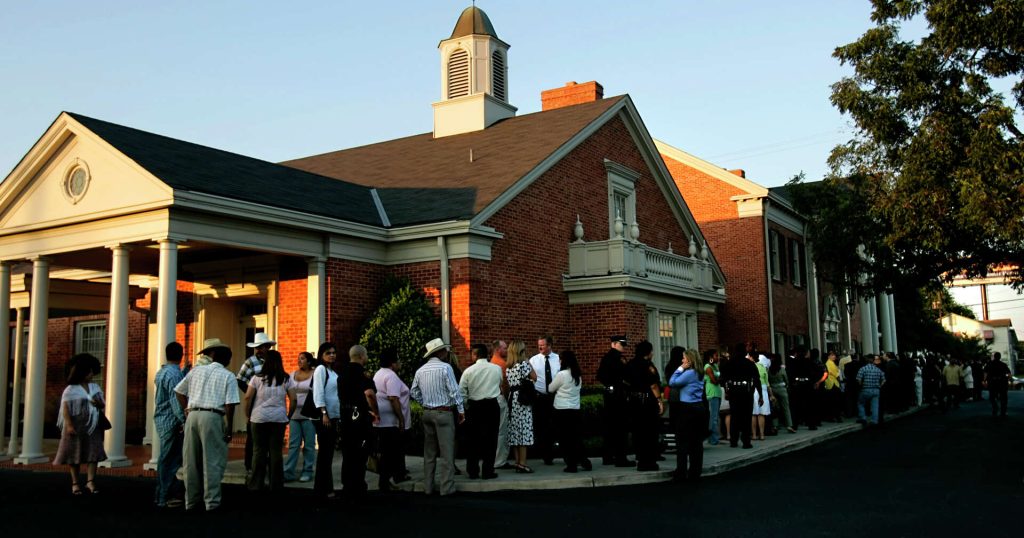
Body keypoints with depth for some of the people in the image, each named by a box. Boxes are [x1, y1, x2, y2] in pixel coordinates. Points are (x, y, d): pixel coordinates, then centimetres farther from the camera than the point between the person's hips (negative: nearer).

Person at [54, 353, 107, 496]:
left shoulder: (95, 387, 10)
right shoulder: (70, 390, -5)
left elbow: (102, 404, 13)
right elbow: (65, 408, -11)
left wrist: (98, 403, -10)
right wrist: (69, 425, -20)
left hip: (92, 426, 4)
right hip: (76, 426, -4)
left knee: (93, 453, -5)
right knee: (75, 454, 3)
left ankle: (90, 481, -4)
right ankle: (75, 483, 11)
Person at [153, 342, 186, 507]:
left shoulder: (162, 371, 12)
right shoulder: (174, 374, -18)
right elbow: (175, 399, -23)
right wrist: (183, 421, -24)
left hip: (161, 419, 10)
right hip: (171, 421, -10)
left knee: (167, 458, 19)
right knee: (169, 459, -2)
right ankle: (163, 498, 3)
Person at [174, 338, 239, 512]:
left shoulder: (196, 371, 12)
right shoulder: (228, 376, 0)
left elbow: (179, 391, 18)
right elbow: (230, 405, -7)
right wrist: (230, 428, -1)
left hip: (193, 415, 5)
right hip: (212, 417, -4)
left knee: (191, 461, 12)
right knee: (212, 462, 1)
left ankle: (191, 501, 22)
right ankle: (211, 502, 1)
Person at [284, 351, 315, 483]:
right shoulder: (292, 375, 10)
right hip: (294, 414, 4)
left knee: (309, 445, 3)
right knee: (293, 444, 2)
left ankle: (307, 472, 10)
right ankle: (288, 472, 2)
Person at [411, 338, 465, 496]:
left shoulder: (420, 371, 6)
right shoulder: (445, 367, -12)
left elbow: (415, 392, 12)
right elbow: (454, 391, -13)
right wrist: (461, 410, -4)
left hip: (427, 413, 6)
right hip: (443, 412, -6)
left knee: (429, 452, 13)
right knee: (447, 452, -2)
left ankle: (428, 486, 18)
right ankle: (446, 488, -2)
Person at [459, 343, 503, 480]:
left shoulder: (469, 371, -6)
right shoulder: (497, 369, -2)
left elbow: (461, 392, -2)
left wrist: (466, 405, 12)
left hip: (474, 407, 0)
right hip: (492, 405, 0)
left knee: (473, 439, 10)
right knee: (490, 438, 5)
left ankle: (472, 471, 16)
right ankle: (488, 471, 6)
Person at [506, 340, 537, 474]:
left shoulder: (508, 367, 11)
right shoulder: (524, 363, -10)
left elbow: (508, 383, 12)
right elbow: (534, 377, -3)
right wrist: (529, 363, 3)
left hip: (512, 398, 7)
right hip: (523, 398, -7)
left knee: (515, 430, 8)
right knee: (524, 430, -4)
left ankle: (517, 462, 12)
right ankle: (522, 463, -5)